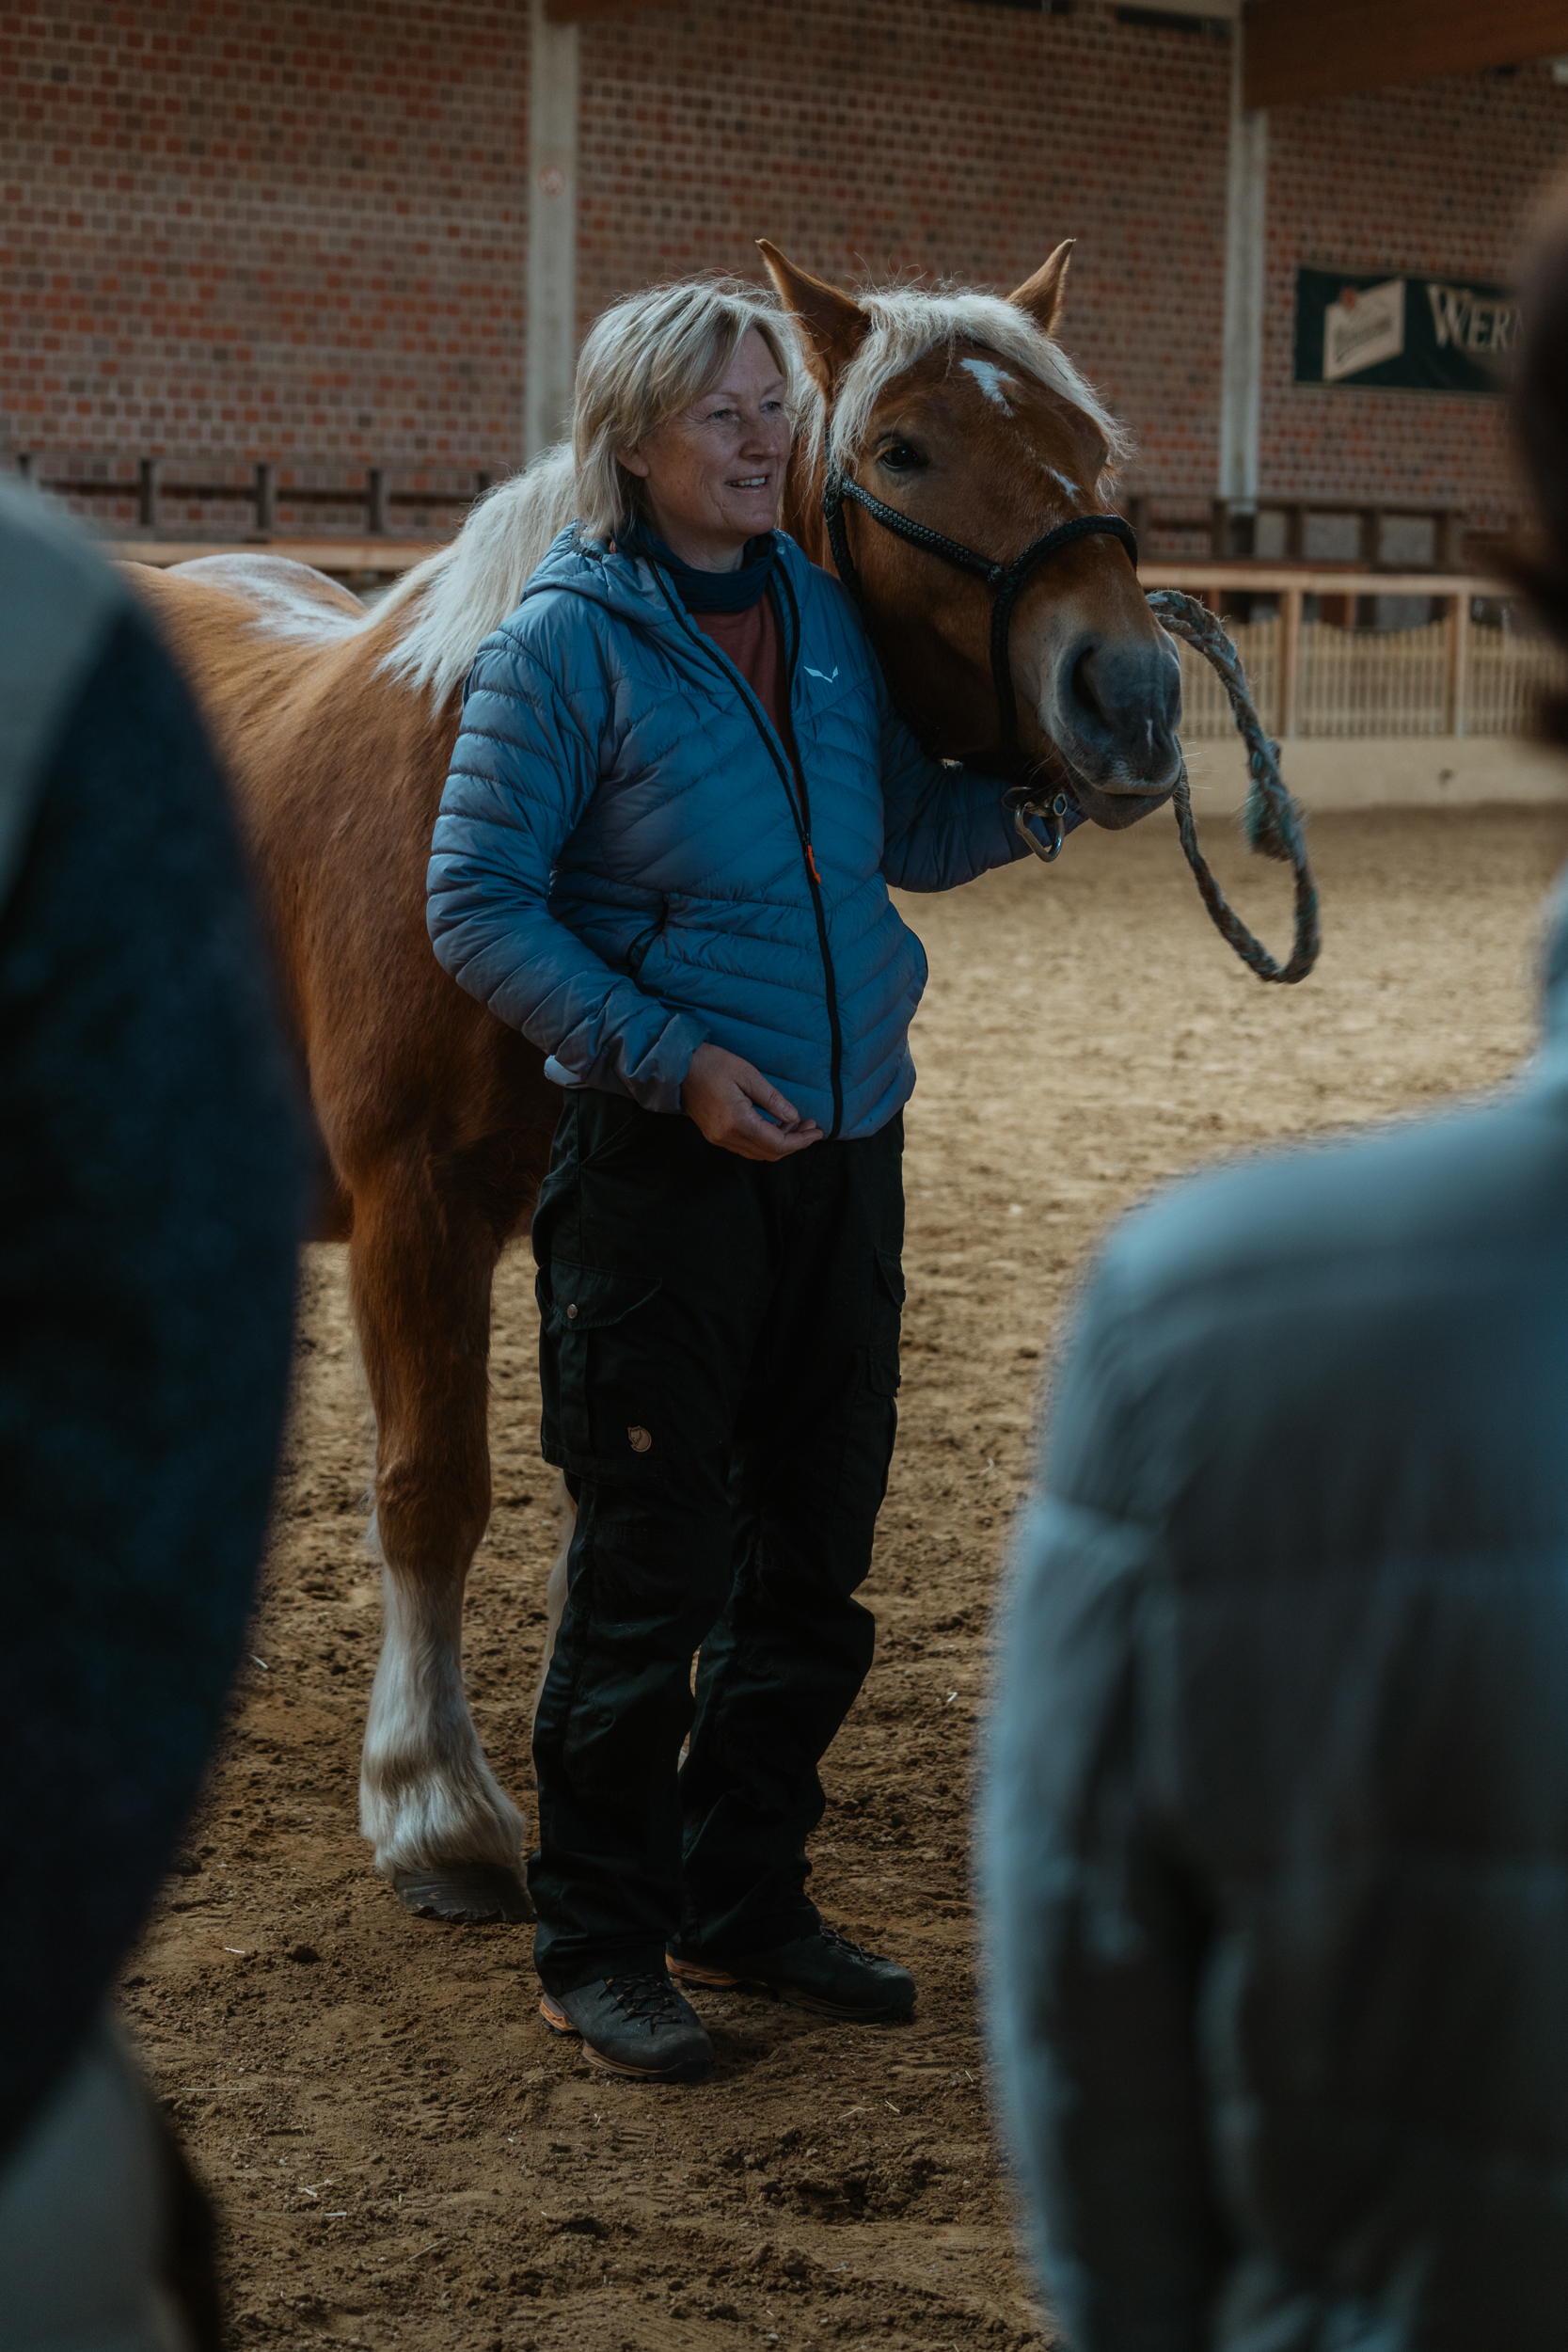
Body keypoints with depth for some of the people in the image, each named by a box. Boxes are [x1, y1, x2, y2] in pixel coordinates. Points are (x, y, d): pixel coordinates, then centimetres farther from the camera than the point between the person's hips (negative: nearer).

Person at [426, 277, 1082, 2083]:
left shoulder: (822, 612, 8)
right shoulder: (566, 643, -10)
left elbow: (914, 836, 18)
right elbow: (476, 907, -12)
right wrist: (669, 1058, -20)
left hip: (845, 1148, 7)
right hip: (662, 1162, -6)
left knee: (814, 1552, 14)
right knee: (651, 1568, 0)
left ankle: (745, 1899, 29)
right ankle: (596, 1946, 14)